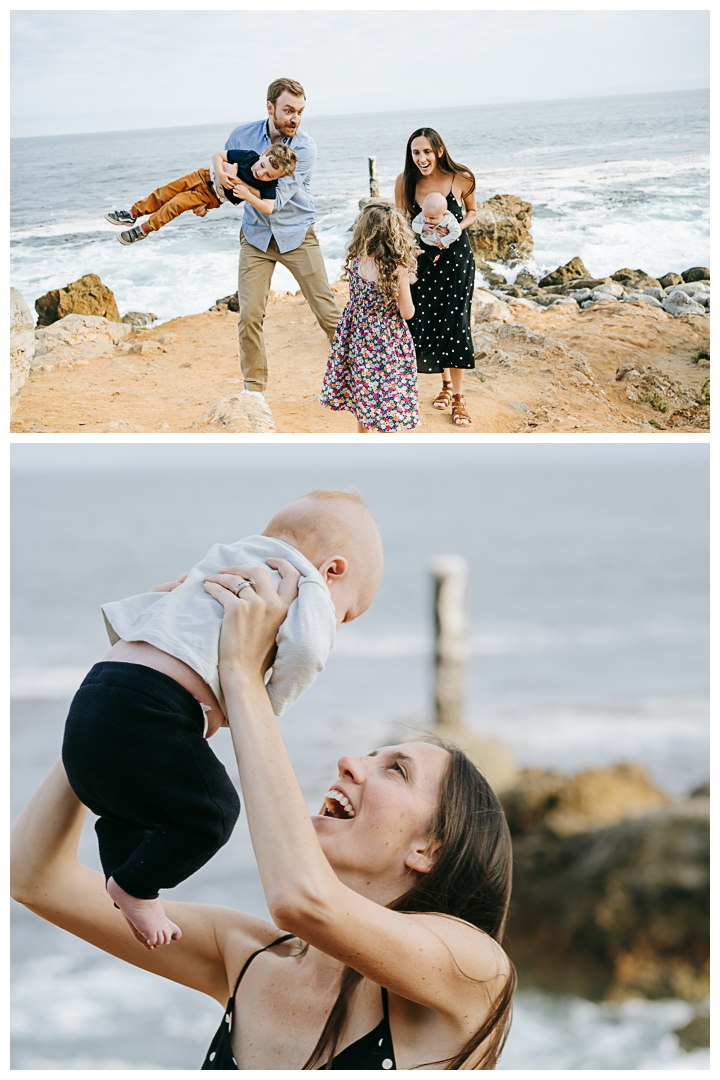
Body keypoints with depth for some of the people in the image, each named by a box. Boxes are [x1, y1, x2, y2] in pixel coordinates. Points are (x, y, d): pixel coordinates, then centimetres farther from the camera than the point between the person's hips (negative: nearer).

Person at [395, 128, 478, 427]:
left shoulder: (461, 179, -15)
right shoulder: (405, 181, -12)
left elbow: (472, 212, 3)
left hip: (457, 257, -2)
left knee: (455, 323, -9)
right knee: (428, 322, 6)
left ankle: (458, 395, 3)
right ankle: (446, 383, 29)